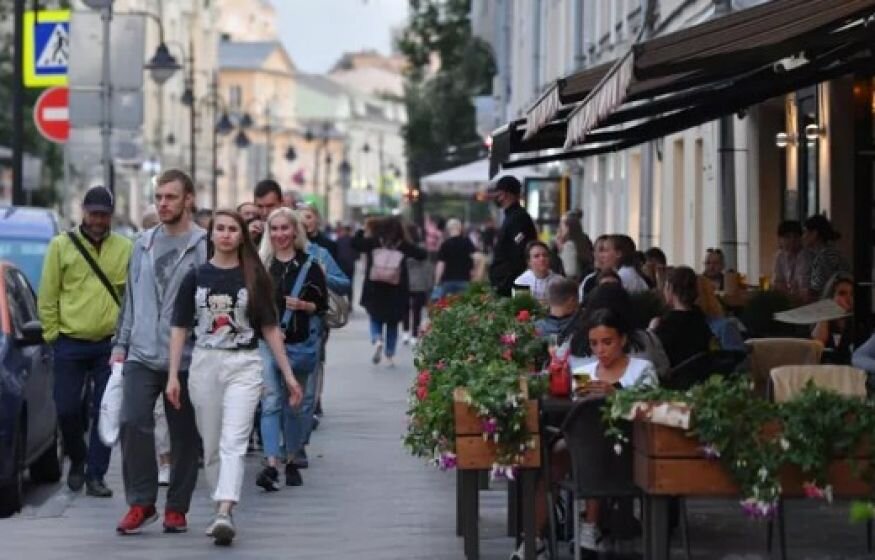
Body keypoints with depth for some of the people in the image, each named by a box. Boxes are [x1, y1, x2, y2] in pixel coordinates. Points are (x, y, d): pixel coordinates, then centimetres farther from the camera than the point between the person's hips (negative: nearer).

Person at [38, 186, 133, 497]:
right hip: (70, 344, 0)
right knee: (67, 409, 0)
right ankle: (78, 460, 26)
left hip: (109, 345, 0)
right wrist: (52, 334, -1)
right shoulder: (62, 245, 1)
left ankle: (95, 476, 9)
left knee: (105, 413, 1)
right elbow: (47, 296, 3)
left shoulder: (125, 249, 2)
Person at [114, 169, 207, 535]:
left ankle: (177, 508, 15)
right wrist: (121, 344, 14)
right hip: (142, 355, 4)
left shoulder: (204, 247, -6)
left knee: (184, 434, 5)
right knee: (133, 423, -9)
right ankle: (141, 502, 0)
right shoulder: (144, 244, 12)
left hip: (185, 359, -4)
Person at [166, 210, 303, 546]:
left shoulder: (254, 277, 3)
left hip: (244, 366, -2)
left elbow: (269, 328, 6)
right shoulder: (196, 277, 5)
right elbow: (180, 328, 6)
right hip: (204, 364, 2)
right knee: (211, 447, 9)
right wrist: (173, 376, -1)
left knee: (233, 443, -15)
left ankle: (224, 514, -27)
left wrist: (288, 375, 4)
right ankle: (221, 512, 21)